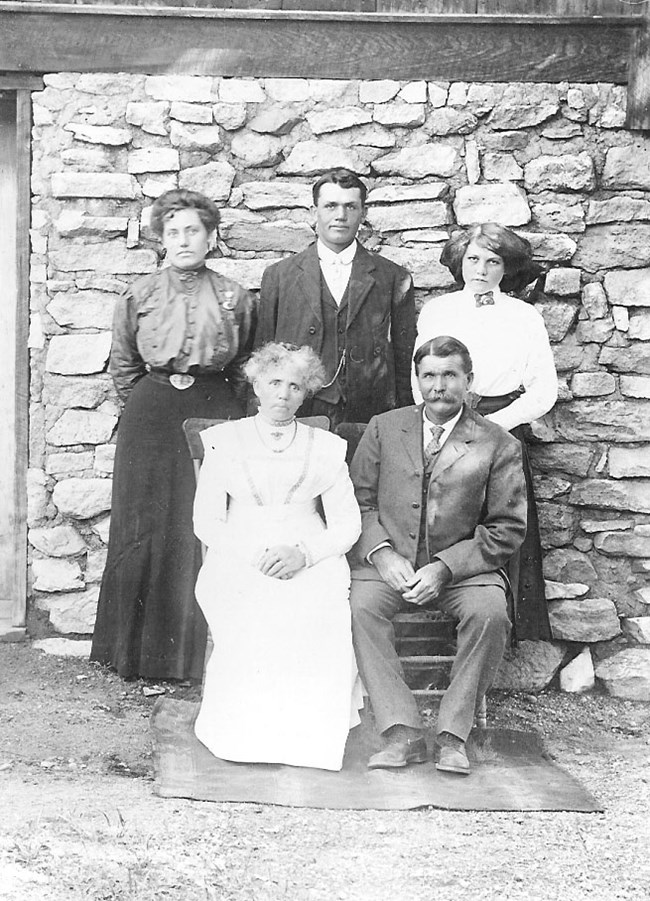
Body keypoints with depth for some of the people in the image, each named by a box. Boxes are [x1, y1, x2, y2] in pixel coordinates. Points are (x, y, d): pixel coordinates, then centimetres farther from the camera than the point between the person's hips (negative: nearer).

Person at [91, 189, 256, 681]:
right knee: (146, 530, 2)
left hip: (214, 416, -1)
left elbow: (246, 364, 13)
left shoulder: (234, 298, 3)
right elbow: (122, 364, 15)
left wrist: (226, 408, 7)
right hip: (151, 418, 1)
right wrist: (147, 402, 9)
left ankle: (204, 653, 6)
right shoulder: (139, 295, 5)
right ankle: (143, 653, 12)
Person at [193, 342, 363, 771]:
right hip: (238, 561, 0)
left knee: (322, 607, -35)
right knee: (251, 615, -35)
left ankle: (311, 730, -25)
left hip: (312, 563, 0)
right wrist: (255, 554, -11)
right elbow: (207, 521, 8)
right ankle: (245, 730, -25)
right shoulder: (225, 441, 16)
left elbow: (348, 524, 8)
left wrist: (303, 553, -13)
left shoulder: (327, 447, 17)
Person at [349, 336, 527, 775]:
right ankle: (404, 733, -26)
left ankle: (454, 734, -18)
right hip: (390, 562, 1)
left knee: (490, 611, -32)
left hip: (464, 566, -1)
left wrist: (444, 567, -13)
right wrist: (383, 554, -11)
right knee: (359, 604, -29)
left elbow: (507, 529, -2)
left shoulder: (498, 445, 2)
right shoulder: (384, 429, 10)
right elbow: (360, 501, 9)